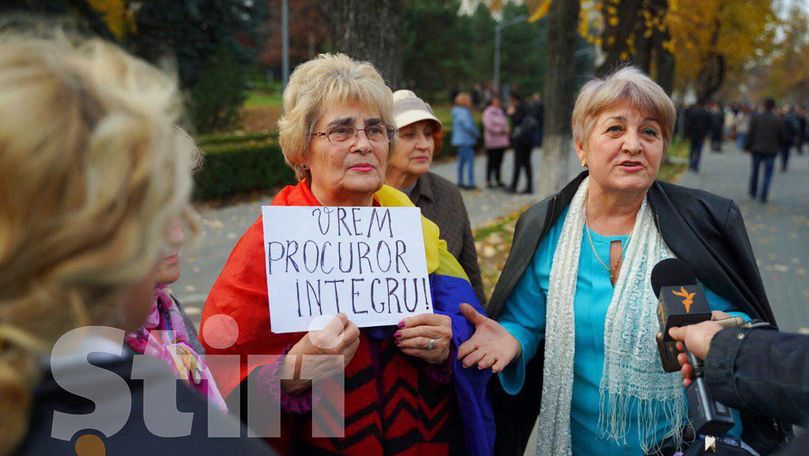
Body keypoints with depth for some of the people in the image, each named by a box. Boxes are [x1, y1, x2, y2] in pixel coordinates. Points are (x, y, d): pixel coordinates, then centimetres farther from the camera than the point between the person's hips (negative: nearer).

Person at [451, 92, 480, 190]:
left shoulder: (457, 112, 15)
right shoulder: (463, 113, -17)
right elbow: (468, 126, -23)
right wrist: (477, 134, -6)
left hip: (459, 140, 10)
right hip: (466, 141, -10)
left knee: (461, 161, 14)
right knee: (470, 161, -9)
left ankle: (460, 182, 19)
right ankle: (470, 183, -11)